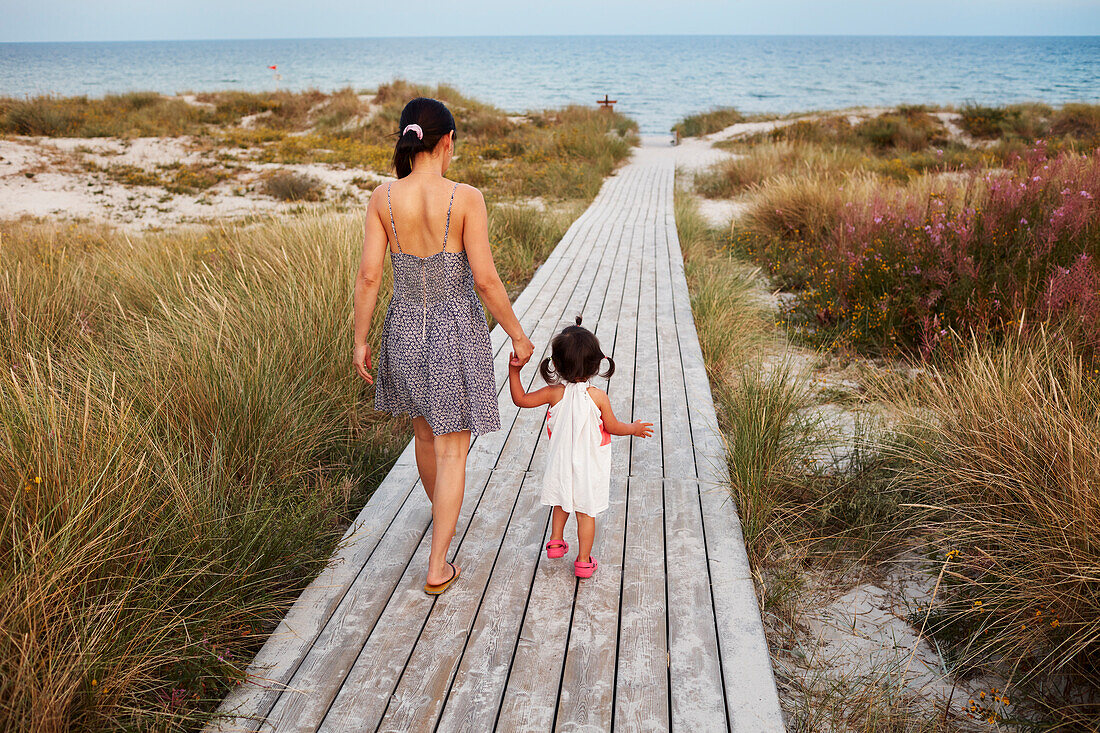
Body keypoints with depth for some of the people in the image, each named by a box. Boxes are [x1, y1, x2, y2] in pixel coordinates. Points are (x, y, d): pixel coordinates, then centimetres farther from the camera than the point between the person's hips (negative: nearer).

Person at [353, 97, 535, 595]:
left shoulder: (383, 198, -9)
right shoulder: (466, 199, -18)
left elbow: (368, 277, -7)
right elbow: (486, 280, -18)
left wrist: (360, 341, 4)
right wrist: (518, 336, -5)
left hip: (405, 330, 4)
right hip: (456, 334, -4)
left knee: (426, 432, 28)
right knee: (453, 452, 7)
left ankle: (440, 508, 55)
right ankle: (437, 569, 10)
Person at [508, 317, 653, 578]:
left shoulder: (554, 392, -15)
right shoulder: (598, 396, -18)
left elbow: (521, 399, -6)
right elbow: (613, 427, -6)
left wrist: (514, 371, -3)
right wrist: (634, 428, 12)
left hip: (561, 462, 1)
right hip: (589, 466, -1)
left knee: (561, 503, 28)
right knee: (586, 512, 11)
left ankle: (556, 541, 36)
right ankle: (584, 561, 19)